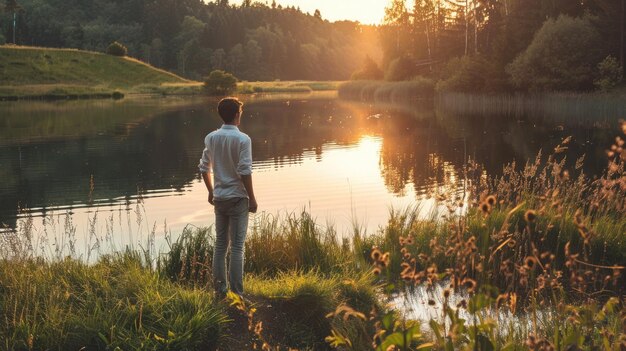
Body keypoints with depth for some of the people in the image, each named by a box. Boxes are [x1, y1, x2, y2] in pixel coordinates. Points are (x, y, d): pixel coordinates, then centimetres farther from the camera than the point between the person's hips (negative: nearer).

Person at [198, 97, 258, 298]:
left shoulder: (211, 138, 3)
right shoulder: (242, 140, -13)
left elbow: (204, 168, 8)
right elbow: (244, 171, -16)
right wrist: (252, 198, -8)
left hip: (219, 198, 5)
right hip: (237, 198, -5)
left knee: (220, 244, 12)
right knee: (237, 247, -1)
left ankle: (220, 289, 17)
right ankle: (236, 292, 2)